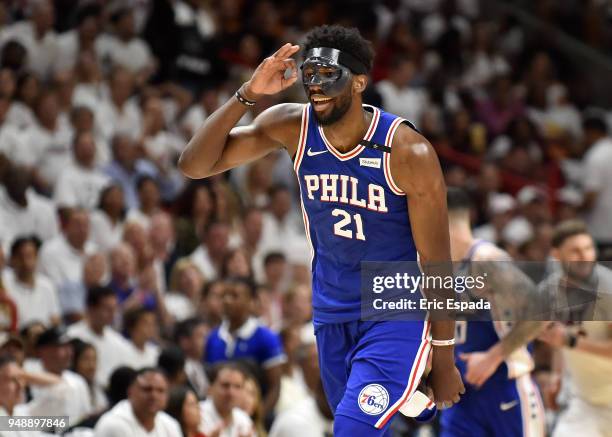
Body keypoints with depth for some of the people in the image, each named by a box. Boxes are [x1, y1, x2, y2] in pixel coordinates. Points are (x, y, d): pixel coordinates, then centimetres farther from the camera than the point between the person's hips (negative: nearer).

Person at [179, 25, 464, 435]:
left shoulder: (409, 153, -20)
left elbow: (437, 263, -13)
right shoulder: (292, 127, -8)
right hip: (332, 316, 5)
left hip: (397, 316, -5)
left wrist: (445, 360, -10)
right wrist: (248, 95, -24)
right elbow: (194, 166, -11)